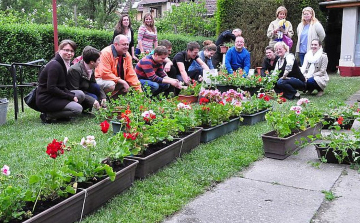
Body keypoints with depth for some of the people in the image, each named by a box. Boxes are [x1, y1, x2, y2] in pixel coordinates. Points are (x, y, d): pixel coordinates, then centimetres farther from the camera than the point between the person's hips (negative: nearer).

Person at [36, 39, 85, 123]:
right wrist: (71, 97, -17)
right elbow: (51, 88, -22)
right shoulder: (55, 65, -17)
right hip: (45, 99, -9)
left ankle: (60, 114, 3)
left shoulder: (65, 63, 12)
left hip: (55, 96, 9)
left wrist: (72, 95, -6)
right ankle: (48, 115, -10)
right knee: (77, 109, -19)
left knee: (80, 94, 1)